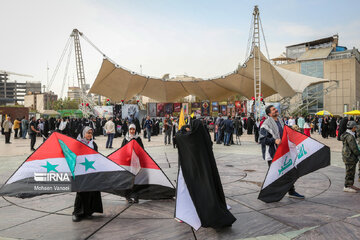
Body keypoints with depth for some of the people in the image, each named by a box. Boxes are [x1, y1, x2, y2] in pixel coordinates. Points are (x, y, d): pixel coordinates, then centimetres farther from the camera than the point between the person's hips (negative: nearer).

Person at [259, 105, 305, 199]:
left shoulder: (280, 121, 13)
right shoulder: (266, 124, -15)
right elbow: (262, 139, -20)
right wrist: (274, 140, -30)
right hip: (272, 153, -8)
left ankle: (291, 191, 28)